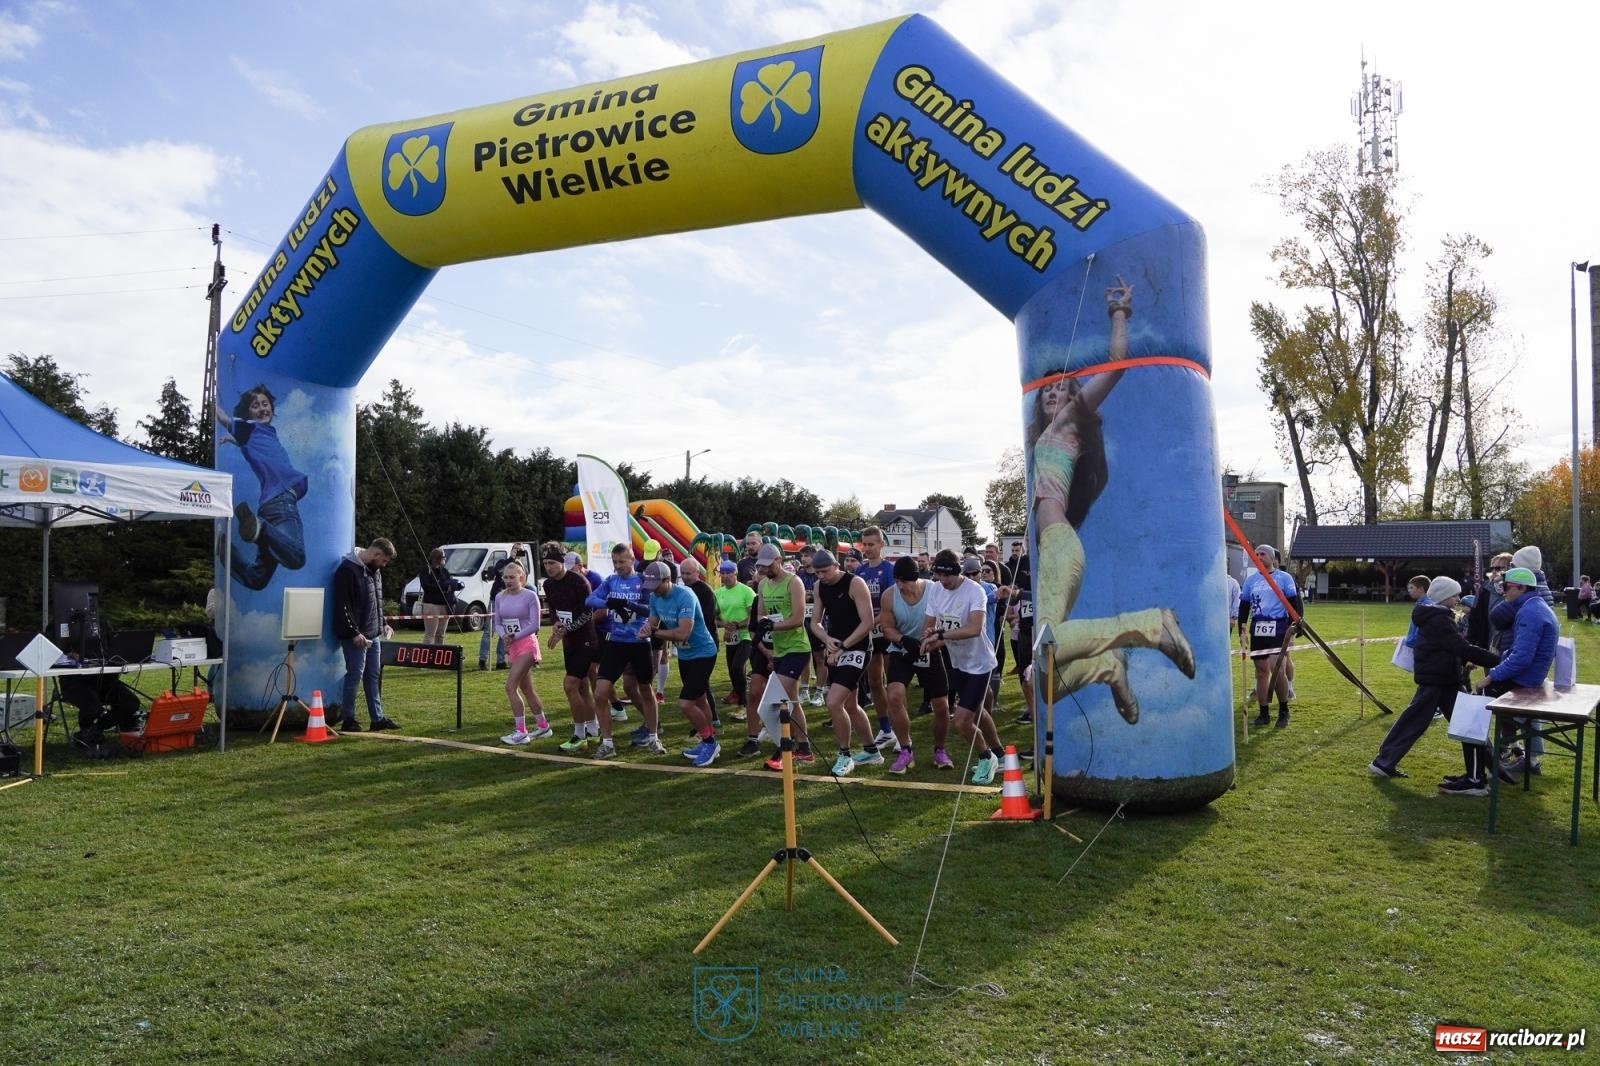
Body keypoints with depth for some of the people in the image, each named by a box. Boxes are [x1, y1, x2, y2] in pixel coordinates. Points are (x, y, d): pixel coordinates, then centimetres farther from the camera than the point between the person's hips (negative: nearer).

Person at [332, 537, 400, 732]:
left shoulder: (374, 570, 13)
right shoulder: (347, 569, -15)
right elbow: (342, 605, -18)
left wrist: (382, 624, 14)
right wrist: (354, 632, -20)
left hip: (373, 635, 9)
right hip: (355, 636, -9)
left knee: (374, 676, 11)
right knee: (355, 675, -4)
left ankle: (377, 718, 16)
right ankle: (348, 720, 6)